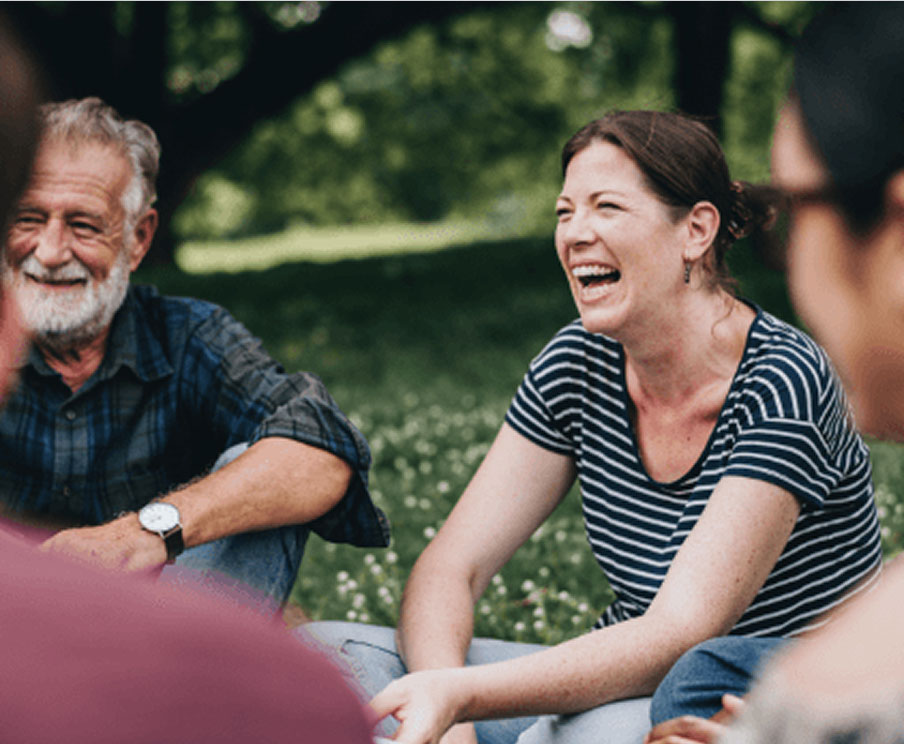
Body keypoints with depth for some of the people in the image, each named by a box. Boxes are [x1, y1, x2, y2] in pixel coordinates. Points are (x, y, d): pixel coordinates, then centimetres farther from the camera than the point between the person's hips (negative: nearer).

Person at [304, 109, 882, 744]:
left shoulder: (781, 384, -20)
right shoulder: (579, 364, -1)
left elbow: (677, 636, -27)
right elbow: (450, 570, -3)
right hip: (623, 686, 6)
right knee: (327, 653, -12)